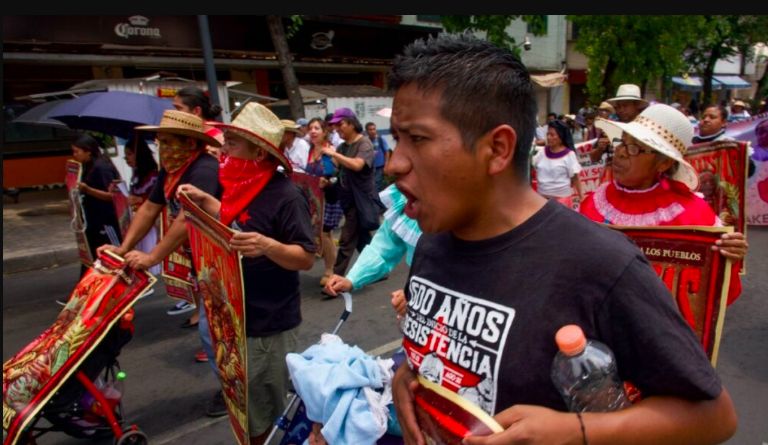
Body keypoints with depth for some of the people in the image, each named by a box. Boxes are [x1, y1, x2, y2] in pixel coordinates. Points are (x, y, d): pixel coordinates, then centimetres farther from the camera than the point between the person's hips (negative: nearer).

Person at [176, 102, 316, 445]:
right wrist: (204, 200, 11)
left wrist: (267, 245, -37)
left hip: (270, 324, -9)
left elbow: (306, 259, -21)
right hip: (237, 316, 9)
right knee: (247, 409, 24)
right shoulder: (245, 187, 4)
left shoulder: (285, 197, -21)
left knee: (265, 410, 8)